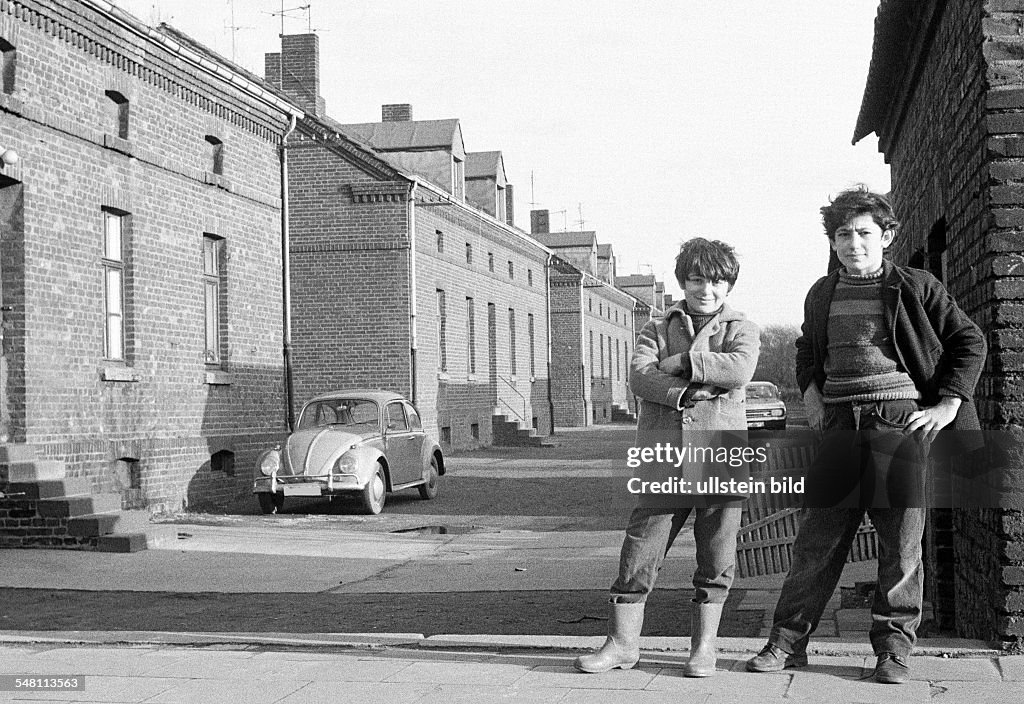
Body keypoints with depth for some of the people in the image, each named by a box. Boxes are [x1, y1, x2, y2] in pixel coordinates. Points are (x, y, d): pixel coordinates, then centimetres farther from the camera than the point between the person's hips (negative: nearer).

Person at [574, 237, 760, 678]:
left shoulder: (741, 329, 11)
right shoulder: (658, 328, 15)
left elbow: (739, 370, -11)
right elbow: (639, 377, -3)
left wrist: (680, 363, -8)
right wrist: (686, 392, -15)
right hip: (662, 457, 1)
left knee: (715, 556, 4)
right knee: (640, 548, 0)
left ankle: (703, 645, 16)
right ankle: (623, 644, 9)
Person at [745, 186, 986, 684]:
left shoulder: (915, 288, 2)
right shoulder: (822, 294, 14)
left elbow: (970, 342, 6)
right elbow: (807, 350, 31)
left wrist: (948, 404, -2)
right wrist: (810, 392, 13)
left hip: (900, 419, -3)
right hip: (840, 423, 3)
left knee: (901, 540, -1)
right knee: (817, 535, 1)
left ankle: (894, 648, 10)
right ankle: (787, 641, 7)